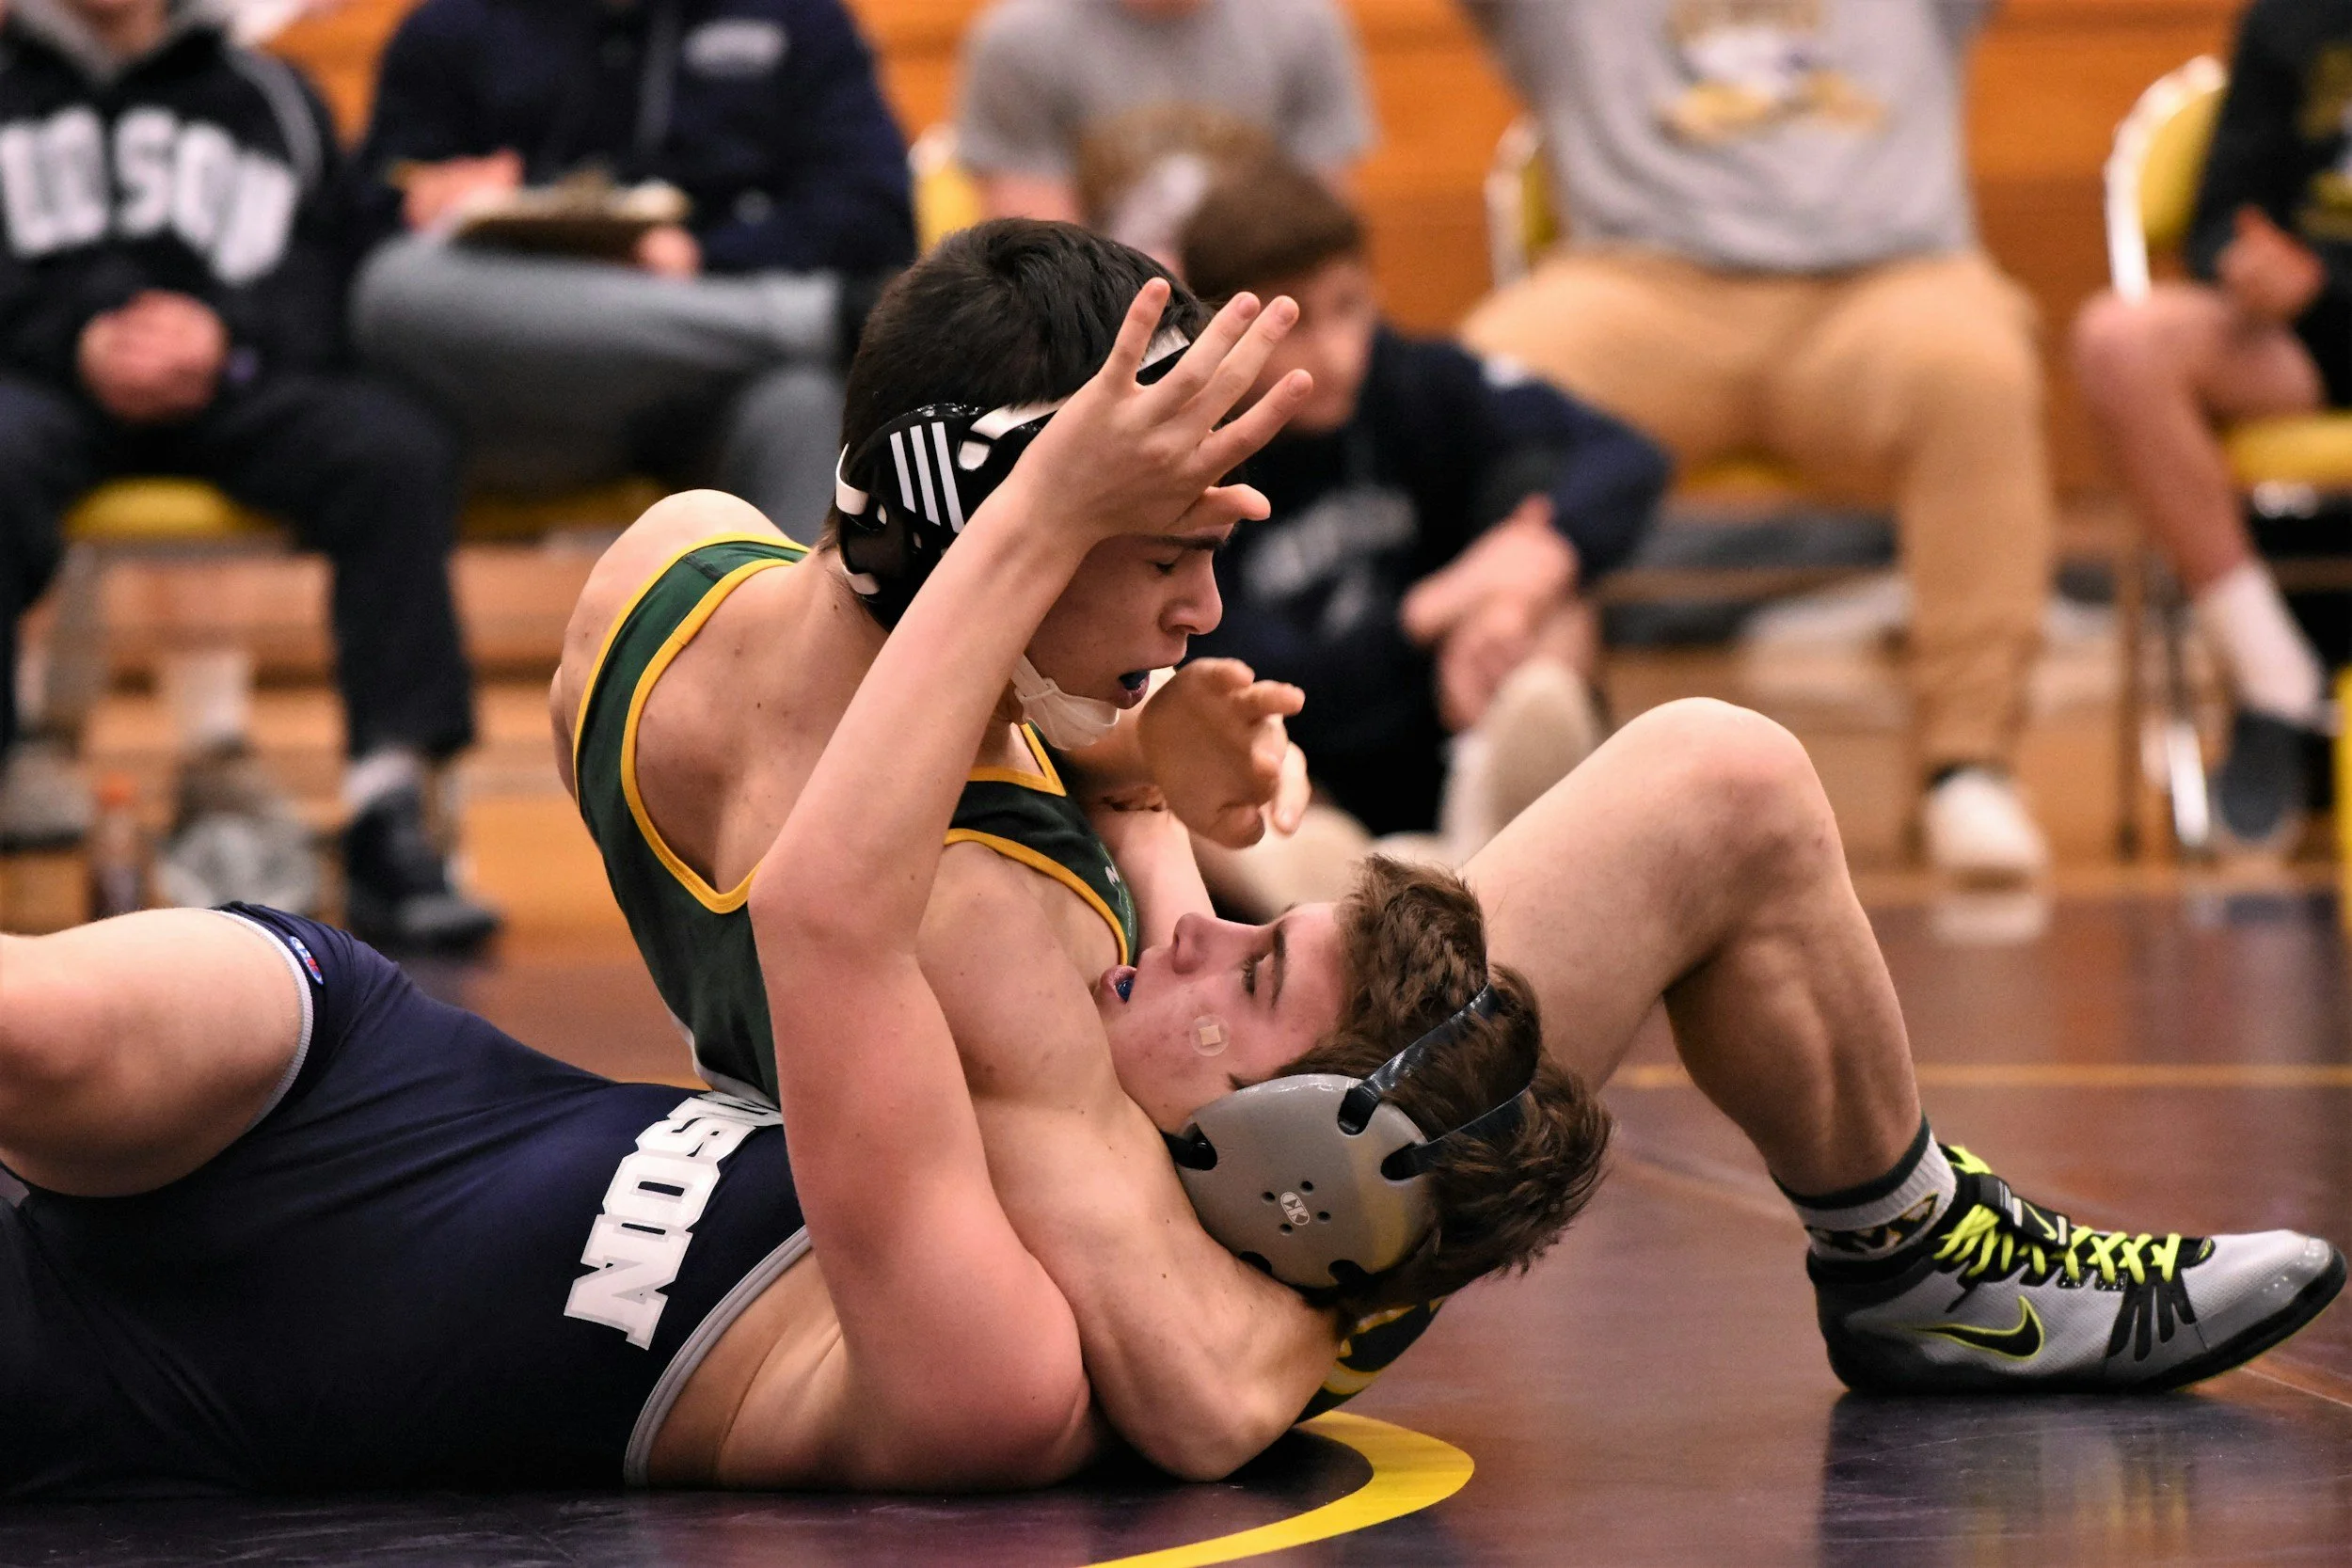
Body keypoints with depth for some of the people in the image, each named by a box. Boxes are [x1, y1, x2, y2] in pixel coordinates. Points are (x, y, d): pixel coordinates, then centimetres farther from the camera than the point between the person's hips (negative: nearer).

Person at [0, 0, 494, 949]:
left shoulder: (270, 97, 26)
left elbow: (323, 275, 10)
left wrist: (224, 334, -12)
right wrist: (76, 338, -11)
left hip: (229, 381, 1)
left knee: (396, 447, -31)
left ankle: (389, 817, -40)